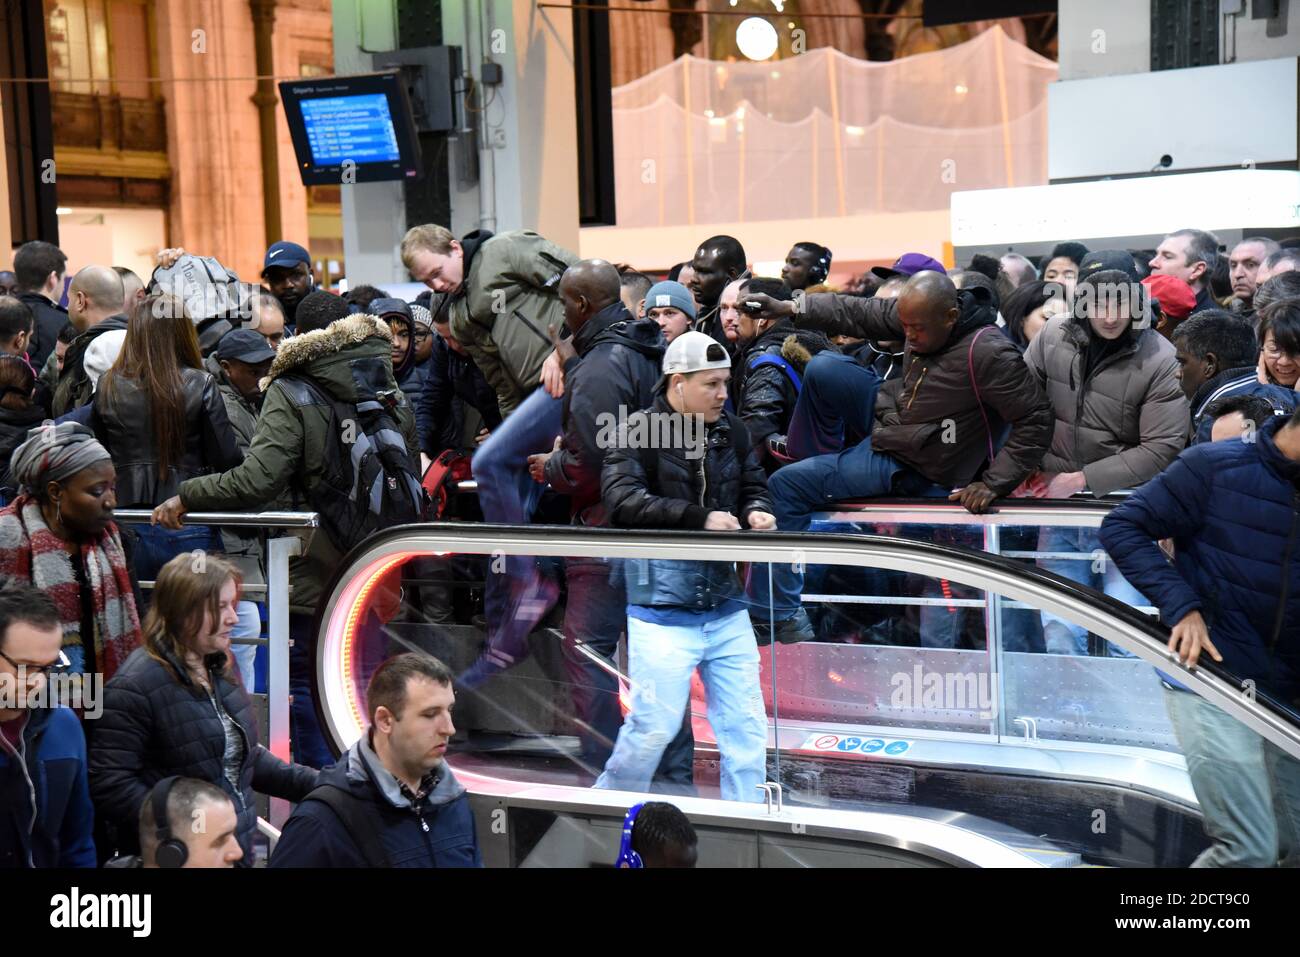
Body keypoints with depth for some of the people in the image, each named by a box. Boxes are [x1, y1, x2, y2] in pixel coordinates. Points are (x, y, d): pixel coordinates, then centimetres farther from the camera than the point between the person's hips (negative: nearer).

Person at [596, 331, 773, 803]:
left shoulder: (731, 430, 8)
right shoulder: (640, 432, -9)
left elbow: (754, 488, 19)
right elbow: (621, 500, -21)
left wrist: (756, 512, -6)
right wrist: (700, 518, -25)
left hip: (726, 608, 6)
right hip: (664, 610, -6)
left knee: (746, 726, 8)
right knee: (654, 725, 0)